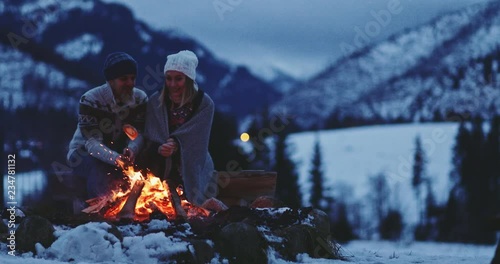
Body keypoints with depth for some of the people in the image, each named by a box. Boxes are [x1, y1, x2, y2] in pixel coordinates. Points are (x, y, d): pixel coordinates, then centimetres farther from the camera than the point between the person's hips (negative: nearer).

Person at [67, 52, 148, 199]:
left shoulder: (140, 98, -9)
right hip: (85, 152, -4)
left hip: (118, 152, 4)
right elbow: (92, 142, -29)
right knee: (99, 170, -36)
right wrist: (115, 158, -48)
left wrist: (131, 150, -39)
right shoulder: (91, 100, -23)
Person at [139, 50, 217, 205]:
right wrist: (159, 149, -29)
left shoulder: (204, 104, -11)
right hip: (162, 172, 2)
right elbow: (149, 140, -5)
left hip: (193, 173, -2)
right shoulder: (155, 101, -4)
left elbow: (196, 143, -15)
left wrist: (176, 144, -34)